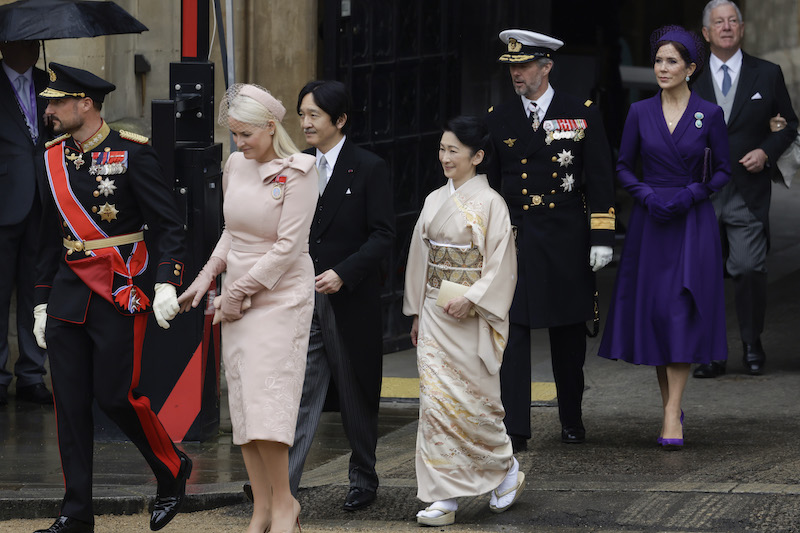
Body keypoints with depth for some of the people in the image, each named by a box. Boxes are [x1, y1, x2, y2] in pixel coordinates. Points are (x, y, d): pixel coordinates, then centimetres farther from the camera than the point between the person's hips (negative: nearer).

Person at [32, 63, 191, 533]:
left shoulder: (132, 154, -9)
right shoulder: (55, 158, 9)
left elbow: (170, 225, -9)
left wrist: (166, 284, -22)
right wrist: (42, 301, 17)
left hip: (121, 292, -6)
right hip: (69, 292, 6)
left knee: (116, 395, -6)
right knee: (70, 402, 4)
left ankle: (173, 468, 19)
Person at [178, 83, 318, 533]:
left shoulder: (298, 172, -12)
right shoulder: (236, 166, 8)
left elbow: (288, 246, -15)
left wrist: (240, 291, -12)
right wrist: (208, 277, 6)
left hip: (282, 295, -6)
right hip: (238, 296, 6)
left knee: (266, 398, -13)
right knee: (243, 402, 3)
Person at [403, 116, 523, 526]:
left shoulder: (489, 203, -8)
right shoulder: (435, 201, 11)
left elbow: (501, 265, -11)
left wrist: (470, 300, -19)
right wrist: (417, 313, 15)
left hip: (470, 320, -6)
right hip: (435, 316, 6)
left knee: (474, 400, -2)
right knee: (435, 402, -1)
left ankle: (506, 470, 23)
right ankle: (444, 497, 0)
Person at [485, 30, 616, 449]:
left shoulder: (582, 115, 1)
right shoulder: (498, 119, 6)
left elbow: (600, 180, 1)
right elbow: (488, 183, 11)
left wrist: (602, 237, -4)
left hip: (567, 241, -1)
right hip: (515, 238, 1)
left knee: (569, 335, 10)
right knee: (512, 331, -8)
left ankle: (572, 419, 25)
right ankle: (514, 428, -9)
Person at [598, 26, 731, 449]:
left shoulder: (709, 114, -1)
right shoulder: (640, 113, 4)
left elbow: (722, 172, 2)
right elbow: (623, 167, 7)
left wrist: (690, 195, -13)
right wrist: (646, 194, -10)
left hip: (693, 222, -2)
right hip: (650, 222, 2)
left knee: (682, 310, -11)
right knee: (652, 311, 3)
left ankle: (672, 416, -14)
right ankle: (670, 405, 18)